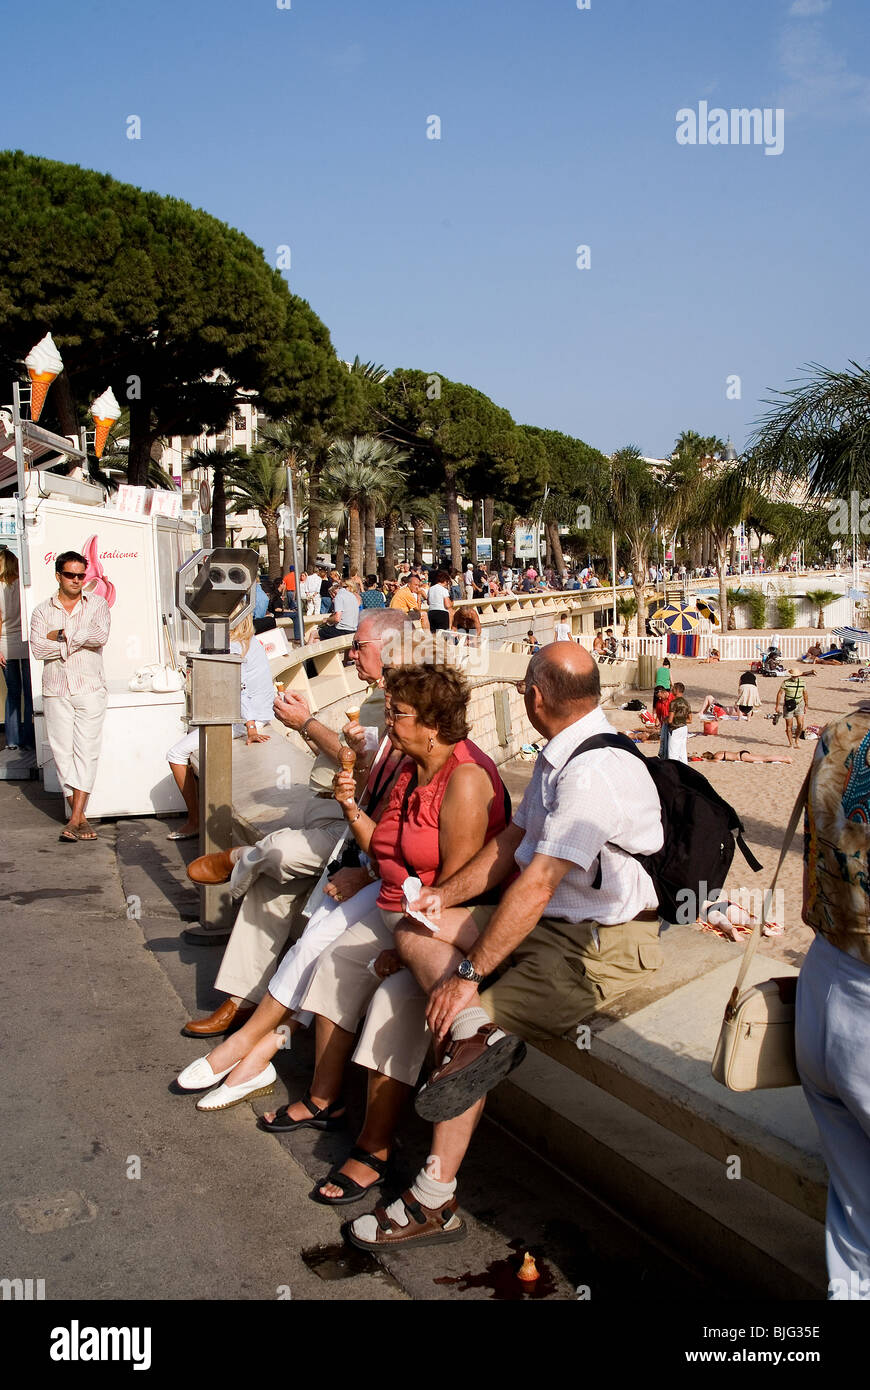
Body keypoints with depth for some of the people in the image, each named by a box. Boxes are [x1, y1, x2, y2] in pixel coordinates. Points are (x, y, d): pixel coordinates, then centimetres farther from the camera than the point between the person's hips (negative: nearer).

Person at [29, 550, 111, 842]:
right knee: (63, 752, 0)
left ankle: (75, 819, -12)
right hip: (55, 691, 2)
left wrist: (62, 635, -6)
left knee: (86, 751, -10)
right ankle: (81, 817, 7)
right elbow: (38, 648, -4)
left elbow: (101, 636, -11)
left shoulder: (97, 604, 8)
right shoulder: (42, 610, 10)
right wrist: (78, 641, -7)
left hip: (90, 689, -2)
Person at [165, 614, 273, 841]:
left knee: (177, 754, -2)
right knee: (195, 732, 29)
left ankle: (195, 822, 0)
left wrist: (250, 729, -24)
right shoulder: (254, 644, 14)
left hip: (240, 720, -10)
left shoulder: (231, 648, -14)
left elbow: (241, 689, -21)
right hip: (262, 718, 10)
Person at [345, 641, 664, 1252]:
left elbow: (535, 885, -26)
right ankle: (474, 1031, -21)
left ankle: (434, 1203, -3)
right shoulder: (560, 755, 7)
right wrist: (446, 894, 6)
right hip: (553, 921, 10)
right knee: (416, 933, 1)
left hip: (600, 945, -10)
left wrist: (469, 972, -23)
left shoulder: (593, 773, -25)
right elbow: (512, 842, 14)